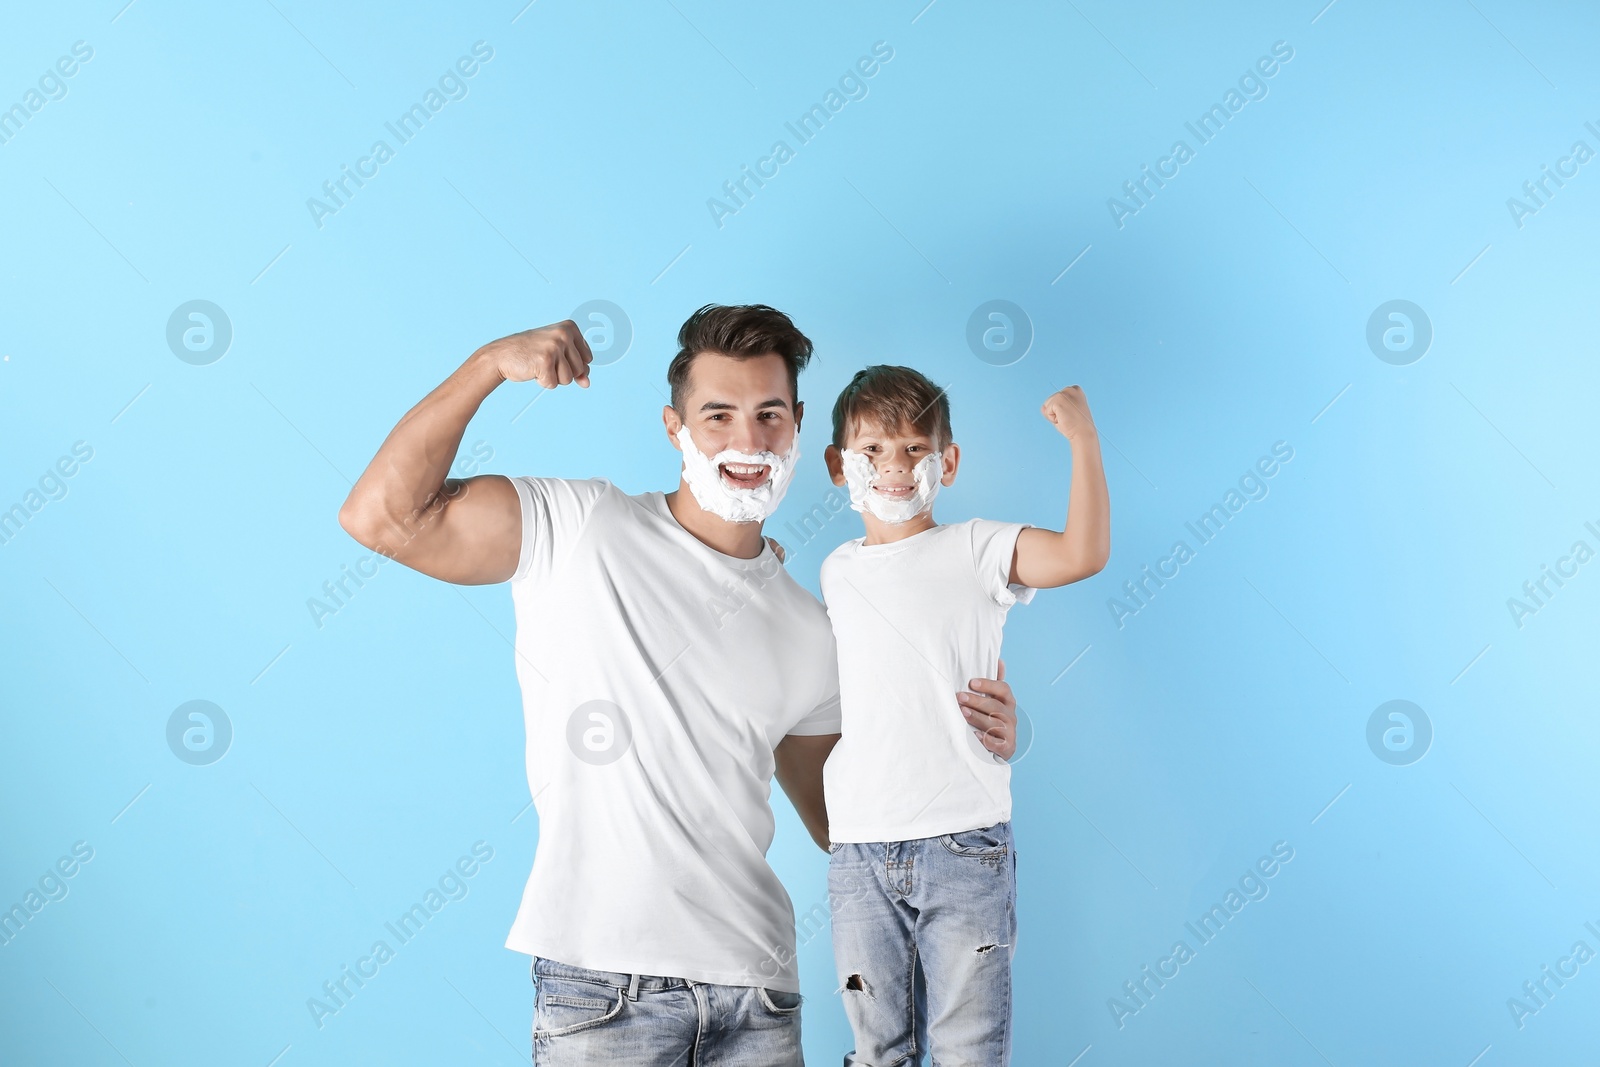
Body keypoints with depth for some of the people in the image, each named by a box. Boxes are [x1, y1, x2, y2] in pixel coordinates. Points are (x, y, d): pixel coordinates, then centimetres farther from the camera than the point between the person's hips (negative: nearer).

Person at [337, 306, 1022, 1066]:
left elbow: (840, 823, 17)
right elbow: (382, 516, -10)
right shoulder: (577, 528, -1)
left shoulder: (807, 632, 11)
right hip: (602, 978, -4)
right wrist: (491, 362, -13)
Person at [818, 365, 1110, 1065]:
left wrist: (1084, 441, -23)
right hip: (860, 851, 4)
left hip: (965, 845, -4)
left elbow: (1082, 554, -19)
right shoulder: (836, 571, 12)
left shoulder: (974, 548, -2)